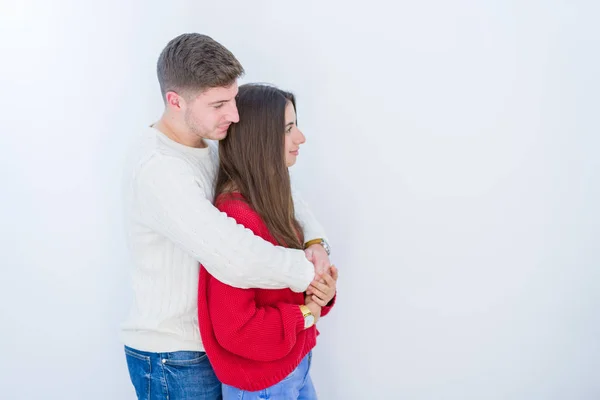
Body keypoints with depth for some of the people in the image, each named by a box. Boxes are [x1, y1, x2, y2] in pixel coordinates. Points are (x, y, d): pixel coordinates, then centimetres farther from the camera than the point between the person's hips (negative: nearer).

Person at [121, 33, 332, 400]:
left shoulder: (211, 144, 1)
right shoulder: (157, 168, -28)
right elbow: (236, 260, -37)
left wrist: (316, 240, -11)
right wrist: (308, 272, -21)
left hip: (211, 340, 8)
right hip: (173, 359, -8)